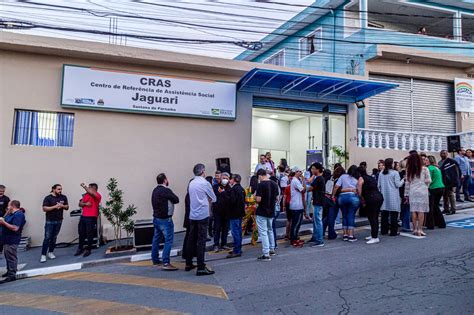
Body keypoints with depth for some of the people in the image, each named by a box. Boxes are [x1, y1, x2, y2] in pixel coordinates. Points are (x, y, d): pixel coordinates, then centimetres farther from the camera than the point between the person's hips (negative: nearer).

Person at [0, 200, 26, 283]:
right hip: (7, 239, 11)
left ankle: (12, 275, -1)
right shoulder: (11, 214, 15)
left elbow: (15, 228, -27)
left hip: (12, 241, -11)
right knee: (8, 257, 20)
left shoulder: (18, 215, -19)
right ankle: (9, 271, 34)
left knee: (11, 257, -6)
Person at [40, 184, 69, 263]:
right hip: (50, 221, -3)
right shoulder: (48, 198, -6)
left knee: (54, 237, 10)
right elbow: (44, 209, -12)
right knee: (47, 238, -5)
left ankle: (50, 252, 22)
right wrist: (55, 206, -21)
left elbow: (67, 207, 10)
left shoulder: (63, 197, 5)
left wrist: (62, 206, -10)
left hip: (59, 221, 4)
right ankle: (43, 255, 0)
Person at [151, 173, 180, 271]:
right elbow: (176, 200, -12)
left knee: (156, 239, 16)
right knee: (168, 240, -7)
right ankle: (166, 263, -9)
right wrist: (170, 197, 6)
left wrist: (167, 199, 2)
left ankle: (155, 260, 27)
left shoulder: (155, 190, 10)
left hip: (156, 218, 10)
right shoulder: (165, 190, -17)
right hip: (165, 219, -10)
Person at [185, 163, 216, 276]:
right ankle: (201, 268, -1)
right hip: (202, 215, -7)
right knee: (201, 241, -4)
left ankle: (188, 264, 25)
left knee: (191, 239, 15)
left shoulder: (191, 183, 9)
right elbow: (214, 199, 1)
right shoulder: (205, 183, -11)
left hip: (192, 215, 7)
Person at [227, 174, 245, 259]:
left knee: (235, 232, -4)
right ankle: (238, 249, 24)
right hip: (240, 213, 10)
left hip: (234, 213, -10)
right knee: (239, 231, 15)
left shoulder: (234, 189, -16)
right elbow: (244, 200, 18)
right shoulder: (241, 189, 13)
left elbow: (232, 201, -25)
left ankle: (236, 251, 0)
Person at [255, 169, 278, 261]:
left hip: (262, 212, -7)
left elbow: (258, 199, -21)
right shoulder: (274, 184, 3)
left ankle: (266, 254, -1)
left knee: (263, 233, -2)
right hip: (271, 211, 7)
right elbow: (277, 198, 9)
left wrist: (255, 196, -1)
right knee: (270, 230, 23)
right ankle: (272, 249, 34)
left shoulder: (261, 185, -18)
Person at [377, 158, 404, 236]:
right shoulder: (395, 173, -9)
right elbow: (398, 184, -9)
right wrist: (403, 180, 9)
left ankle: (383, 230, 15)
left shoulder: (381, 173, 4)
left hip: (384, 196, 5)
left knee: (384, 213, 10)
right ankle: (393, 231, 4)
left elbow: (378, 185, 8)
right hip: (393, 197, -4)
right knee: (393, 214, 1)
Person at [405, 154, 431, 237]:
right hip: (422, 191, -2)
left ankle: (415, 229, 9)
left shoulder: (409, 170, 3)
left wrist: (406, 194, 9)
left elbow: (407, 183, 4)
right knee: (421, 211, 0)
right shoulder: (424, 169, -3)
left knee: (413, 211, 5)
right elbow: (428, 181, -3)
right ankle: (420, 229, -2)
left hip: (412, 192, 2)